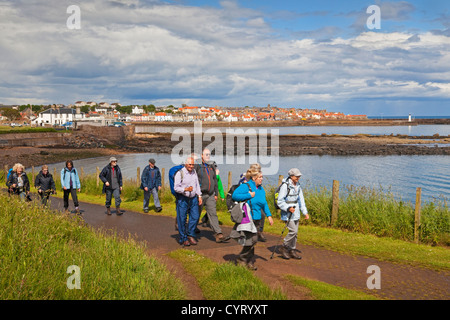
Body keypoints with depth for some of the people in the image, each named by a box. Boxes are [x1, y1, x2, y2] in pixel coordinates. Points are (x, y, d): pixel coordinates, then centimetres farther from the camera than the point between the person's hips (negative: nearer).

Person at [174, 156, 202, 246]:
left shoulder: (194, 172, 10)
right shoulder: (180, 173, -9)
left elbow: (197, 185, 18)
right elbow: (176, 188, -13)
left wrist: (199, 196, 11)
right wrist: (186, 189, -26)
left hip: (193, 198, 5)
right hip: (182, 199, -5)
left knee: (195, 217, 0)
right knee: (182, 219, -1)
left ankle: (190, 235, 15)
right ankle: (183, 239, 8)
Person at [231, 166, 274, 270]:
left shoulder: (261, 189, 14)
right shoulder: (245, 186, -10)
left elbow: (264, 203, 24)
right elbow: (234, 195, -20)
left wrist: (269, 215, 16)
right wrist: (249, 195, -19)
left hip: (256, 219, 8)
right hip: (247, 218, -8)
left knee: (252, 240, 10)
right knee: (252, 239, -12)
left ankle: (249, 261, 20)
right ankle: (242, 258, 6)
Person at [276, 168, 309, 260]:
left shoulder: (297, 186, 10)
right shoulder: (285, 186, -14)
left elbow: (301, 200, 15)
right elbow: (280, 201, -14)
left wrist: (305, 212, 8)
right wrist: (288, 208, -25)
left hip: (296, 213, 8)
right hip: (287, 213, -8)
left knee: (295, 232, 8)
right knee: (293, 231, -14)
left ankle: (292, 250, 18)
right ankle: (283, 247, 3)